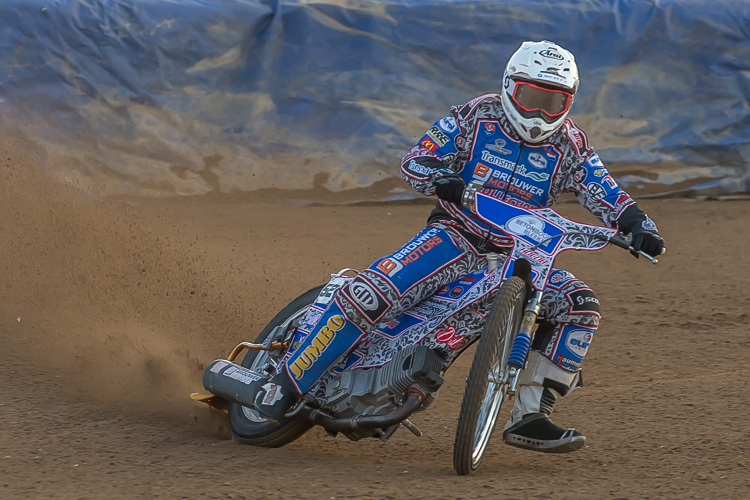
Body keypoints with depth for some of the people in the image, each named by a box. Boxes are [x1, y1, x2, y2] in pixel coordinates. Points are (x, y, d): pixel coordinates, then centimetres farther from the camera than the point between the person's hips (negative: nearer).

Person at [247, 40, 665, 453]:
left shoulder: (570, 144, 1)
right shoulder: (477, 117, -3)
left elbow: (604, 193, -4)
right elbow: (415, 162, -3)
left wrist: (638, 225, -24)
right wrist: (447, 184, -25)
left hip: (521, 255, 3)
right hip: (458, 236, -3)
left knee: (580, 306, -20)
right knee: (370, 294, -24)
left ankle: (529, 417, -16)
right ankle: (289, 382, -12)